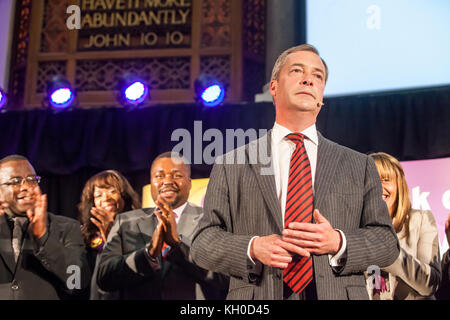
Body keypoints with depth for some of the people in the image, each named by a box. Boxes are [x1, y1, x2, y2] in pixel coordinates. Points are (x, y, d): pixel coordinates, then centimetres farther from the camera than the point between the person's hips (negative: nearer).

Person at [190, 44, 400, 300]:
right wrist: (252, 248, -16)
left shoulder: (359, 166, 8)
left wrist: (339, 243, -13)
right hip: (257, 297, -1)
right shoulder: (230, 166, 4)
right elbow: (203, 243, 2)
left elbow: (388, 243, 5)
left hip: (338, 293, 1)